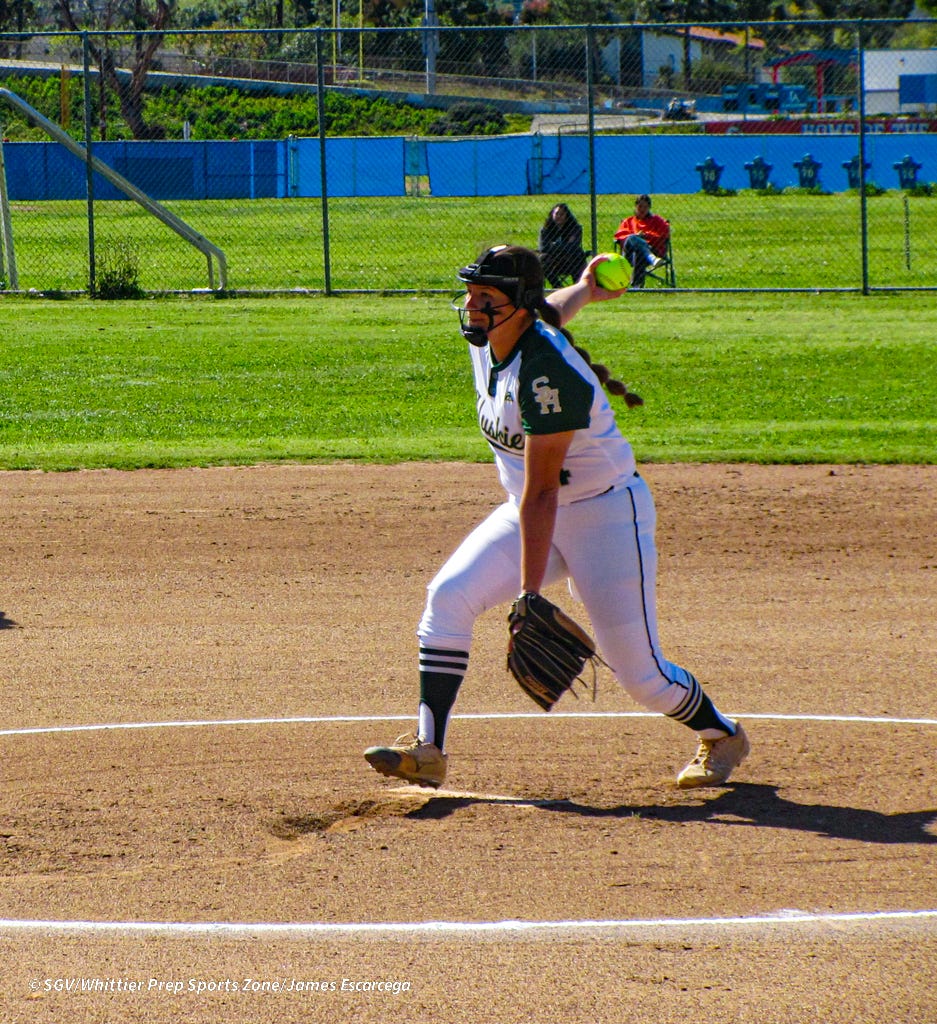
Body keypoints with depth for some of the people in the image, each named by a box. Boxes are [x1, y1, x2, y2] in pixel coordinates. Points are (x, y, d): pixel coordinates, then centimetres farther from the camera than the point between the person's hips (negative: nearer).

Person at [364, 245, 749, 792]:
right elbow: (551, 310, 18)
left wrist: (530, 595, -32)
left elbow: (541, 492, -31)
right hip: (531, 511, 8)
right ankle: (428, 750, -14)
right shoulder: (488, 336, -6)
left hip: (609, 513, -8)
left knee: (638, 670, -6)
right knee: (449, 594, -14)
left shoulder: (547, 373, -30)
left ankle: (722, 736, 22)